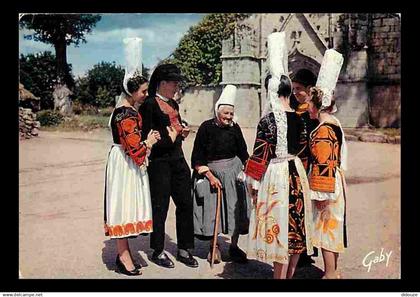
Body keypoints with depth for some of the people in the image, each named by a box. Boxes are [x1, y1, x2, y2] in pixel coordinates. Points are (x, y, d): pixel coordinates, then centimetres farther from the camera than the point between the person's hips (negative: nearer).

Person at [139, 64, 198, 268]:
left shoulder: (173, 103, 15)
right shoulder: (149, 104, -10)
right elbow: (147, 136, -14)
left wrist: (181, 132, 5)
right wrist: (168, 139, -10)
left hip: (178, 160, 8)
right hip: (160, 162, -8)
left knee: (185, 203, 8)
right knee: (160, 207, 3)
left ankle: (184, 250, 20)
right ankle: (158, 251, 19)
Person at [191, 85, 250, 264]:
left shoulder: (235, 128, 0)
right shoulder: (206, 127, -9)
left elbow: (243, 153, 9)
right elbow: (197, 157, -9)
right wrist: (210, 176, -15)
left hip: (233, 172, 3)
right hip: (209, 173, -2)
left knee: (235, 208, 3)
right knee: (211, 210, 3)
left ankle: (234, 246, 19)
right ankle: (214, 247, 21)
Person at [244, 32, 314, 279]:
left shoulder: (269, 118, -15)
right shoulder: (297, 117, 3)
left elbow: (261, 153, -14)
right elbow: (298, 146, 9)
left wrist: (253, 182, -6)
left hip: (275, 174, -7)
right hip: (296, 171, 7)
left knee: (279, 227, 2)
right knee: (295, 227, 14)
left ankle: (280, 276, 12)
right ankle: (290, 274, 29)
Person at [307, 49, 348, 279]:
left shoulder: (323, 130, -20)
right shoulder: (334, 124, 9)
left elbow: (324, 164, -23)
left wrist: (320, 193, -20)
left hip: (327, 183, -9)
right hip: (336, 181, 9)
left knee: (326, 226, 1)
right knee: (332, 225, 17)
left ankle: (330, 273, 13)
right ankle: (333, 271, 29)